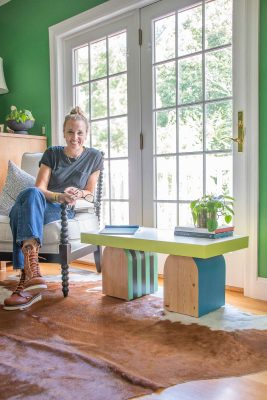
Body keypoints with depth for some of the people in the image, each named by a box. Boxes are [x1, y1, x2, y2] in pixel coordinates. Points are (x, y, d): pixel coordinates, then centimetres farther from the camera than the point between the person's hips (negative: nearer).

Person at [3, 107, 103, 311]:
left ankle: (27, 278, -47)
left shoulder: (94, 157, 10)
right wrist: (60, 196, -21)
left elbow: (90, 194, 10)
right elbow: (39, 189, 0)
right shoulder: (52, 153, 11)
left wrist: (79, 194, -15)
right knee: (31, 193, -38)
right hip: (40, 206, 2)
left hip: (68, 211, -2)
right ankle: (33, 273, -47)